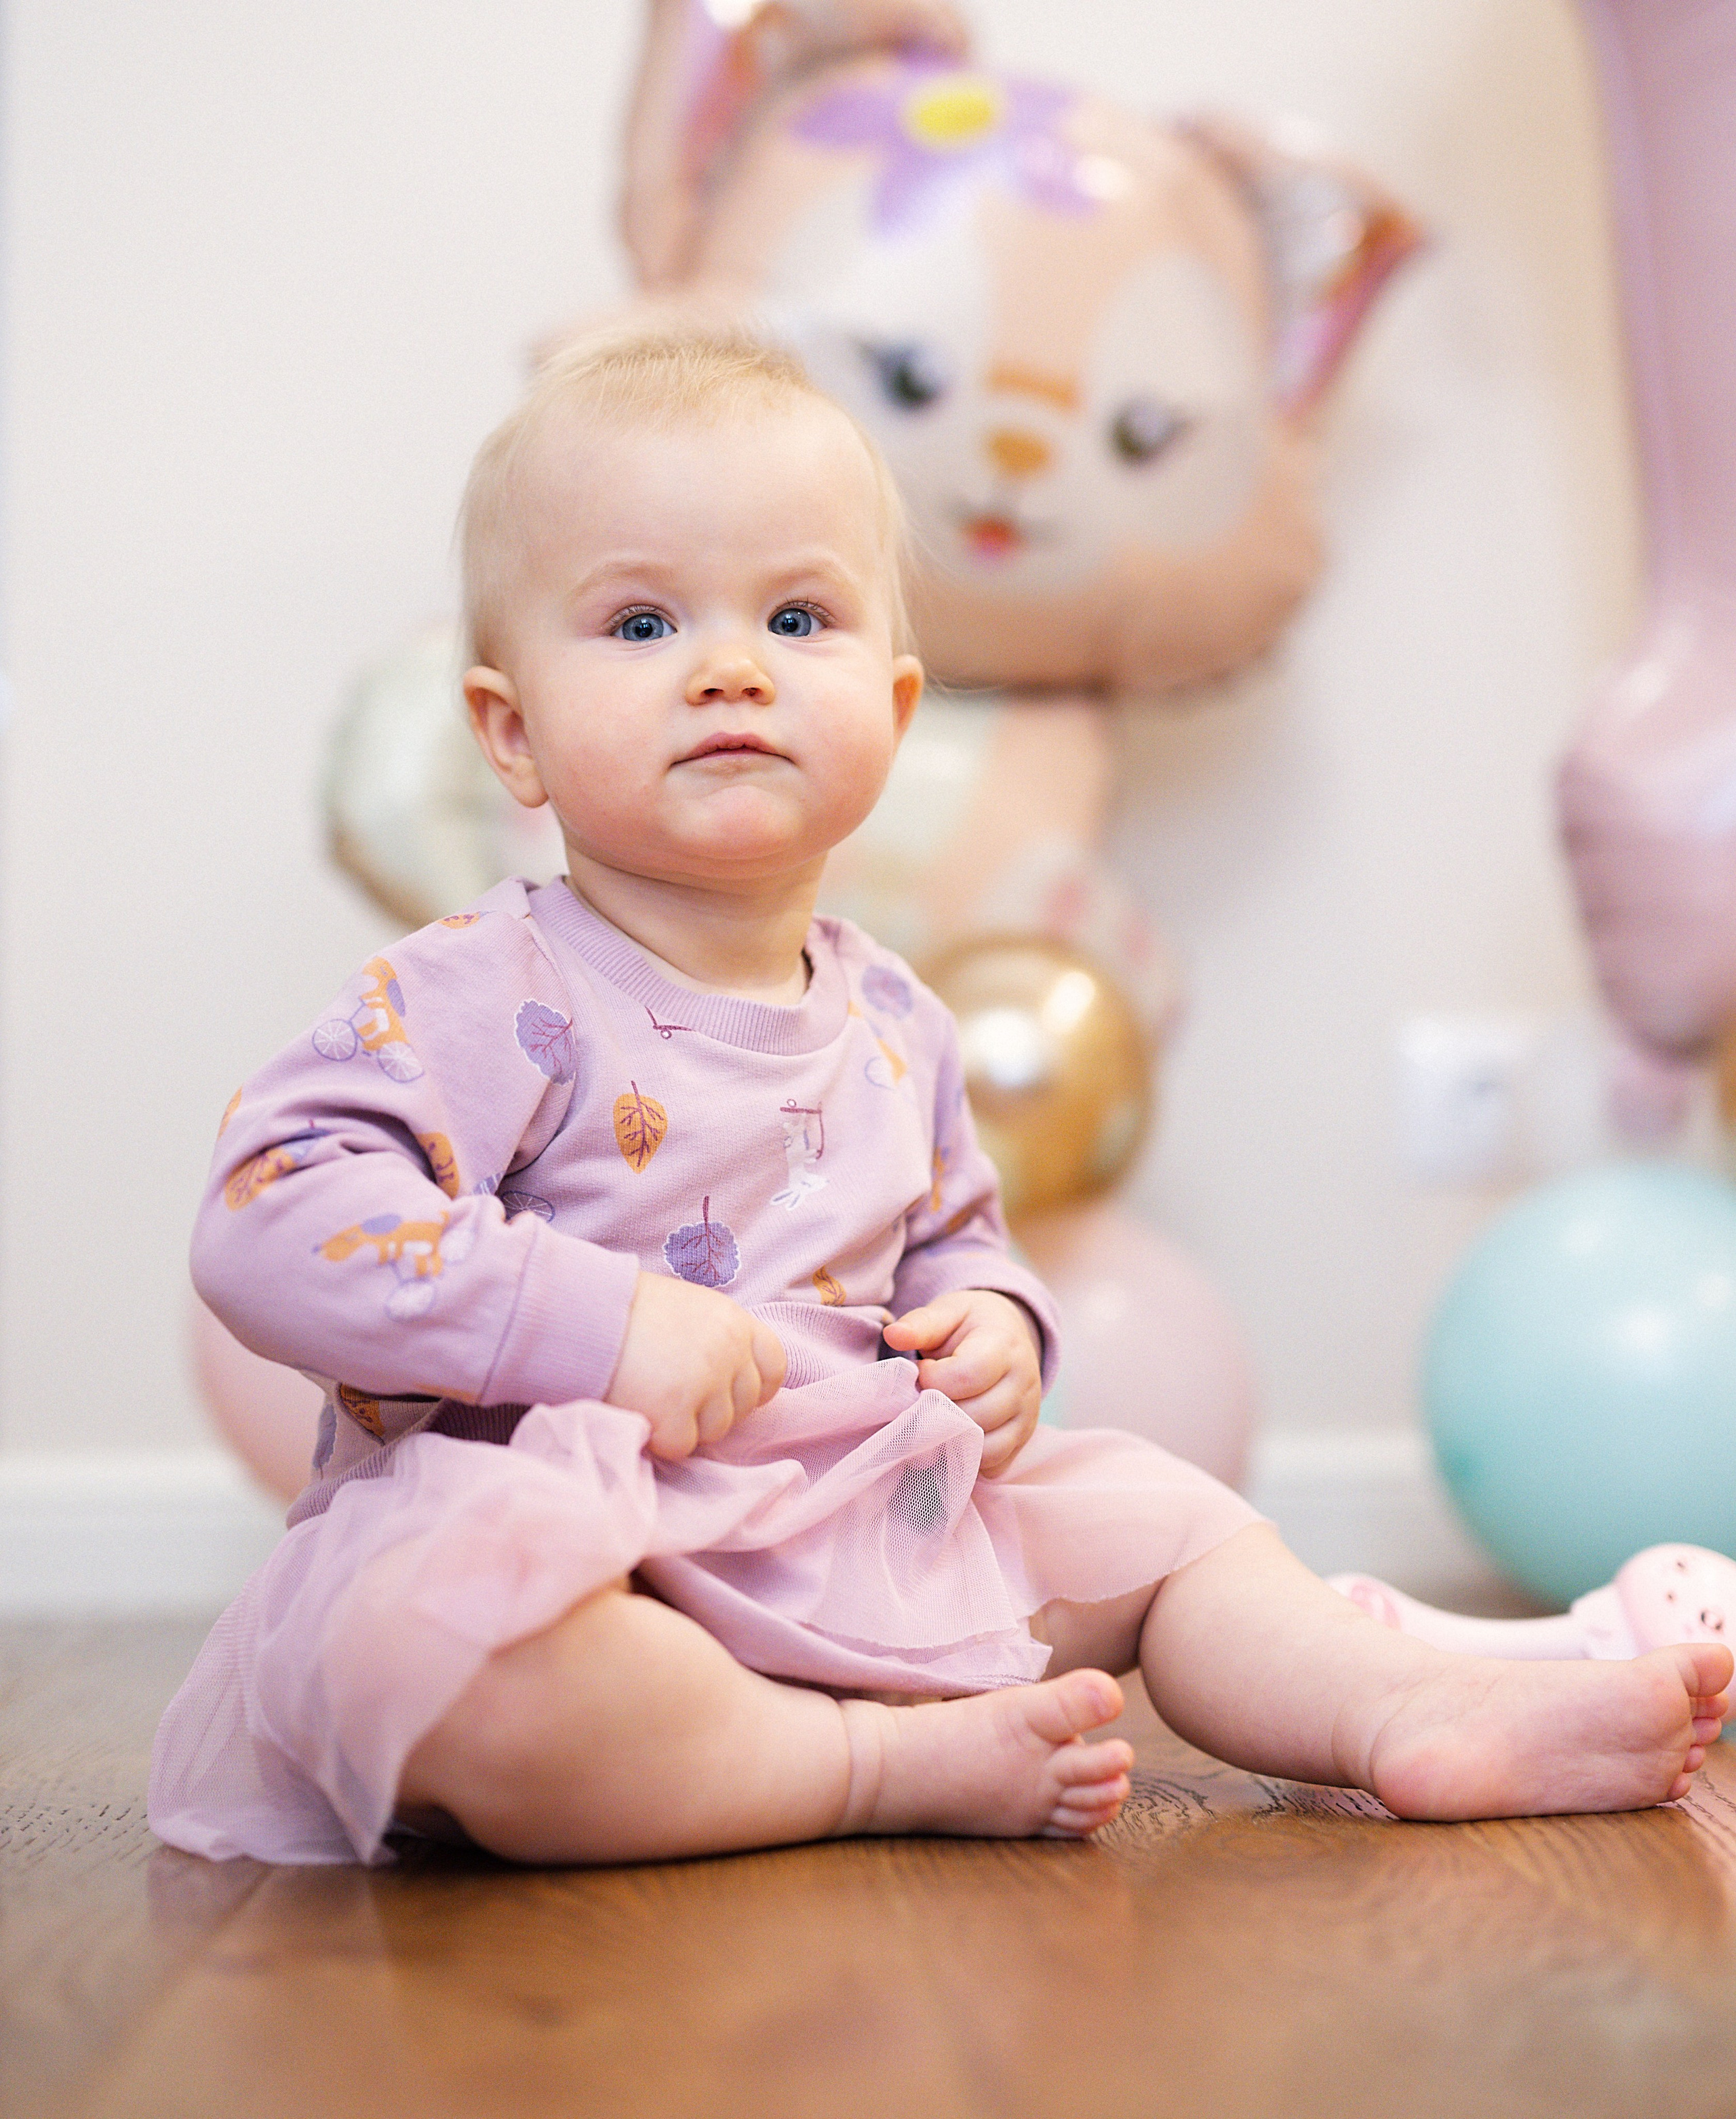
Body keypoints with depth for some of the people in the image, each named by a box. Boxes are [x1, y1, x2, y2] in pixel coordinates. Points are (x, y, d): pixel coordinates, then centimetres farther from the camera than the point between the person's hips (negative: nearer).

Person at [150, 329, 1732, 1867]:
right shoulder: (493, 1001, -12)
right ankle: (891, 1769, -25)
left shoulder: (892, 1025, 11)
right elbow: (271, 1219, -22)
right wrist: (593, 1318, -26)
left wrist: (993, 1328, 2)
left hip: (864, 1545, 7)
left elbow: (951, 1240, 27)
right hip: (560, 1525, -7)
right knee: (445, 1643, -39)